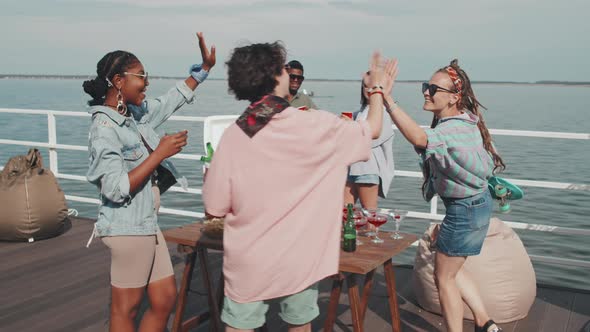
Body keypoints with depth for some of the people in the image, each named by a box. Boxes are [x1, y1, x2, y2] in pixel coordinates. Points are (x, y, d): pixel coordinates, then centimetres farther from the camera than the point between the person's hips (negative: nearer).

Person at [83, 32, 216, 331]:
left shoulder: (136, 114, 6)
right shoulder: (104, 128, -18)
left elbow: (171, 101, 23)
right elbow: (116, 189, -25)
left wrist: (204, 68, 19)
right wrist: (159, 154, -22)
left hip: (146, 225, 9)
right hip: (128, 228, -9)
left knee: (165, 298, 14)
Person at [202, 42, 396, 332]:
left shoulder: (233, 135, -11)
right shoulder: (316, 126, -12)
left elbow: (214, 209, -8)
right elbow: (372, 129, 5)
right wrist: (377, 87, 21)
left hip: (248, 262, 0)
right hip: (298, 261, 0)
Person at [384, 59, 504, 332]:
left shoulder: (452, 130, -29)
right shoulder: (465, 121, 4)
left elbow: (419, 139, -51)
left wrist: (386, 98, -58)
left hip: (464, 211, -10)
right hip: (477, 203, 10)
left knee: (444, 277, 6)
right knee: (452, 270, 24)